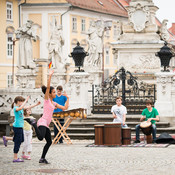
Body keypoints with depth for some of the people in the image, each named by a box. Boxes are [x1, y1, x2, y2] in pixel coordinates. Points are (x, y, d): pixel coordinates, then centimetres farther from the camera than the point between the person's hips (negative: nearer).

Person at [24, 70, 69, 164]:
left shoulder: (53, 103, 21)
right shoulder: (46, 99, 0)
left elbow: (64, 108, 23)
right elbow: (48, 87, -14)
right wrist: (50, 76, -18)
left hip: (46, 125, 9)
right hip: (42, 122, -9)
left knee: (49, 142, 11)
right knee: (41, 137, -33)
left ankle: (42, 158, 19)